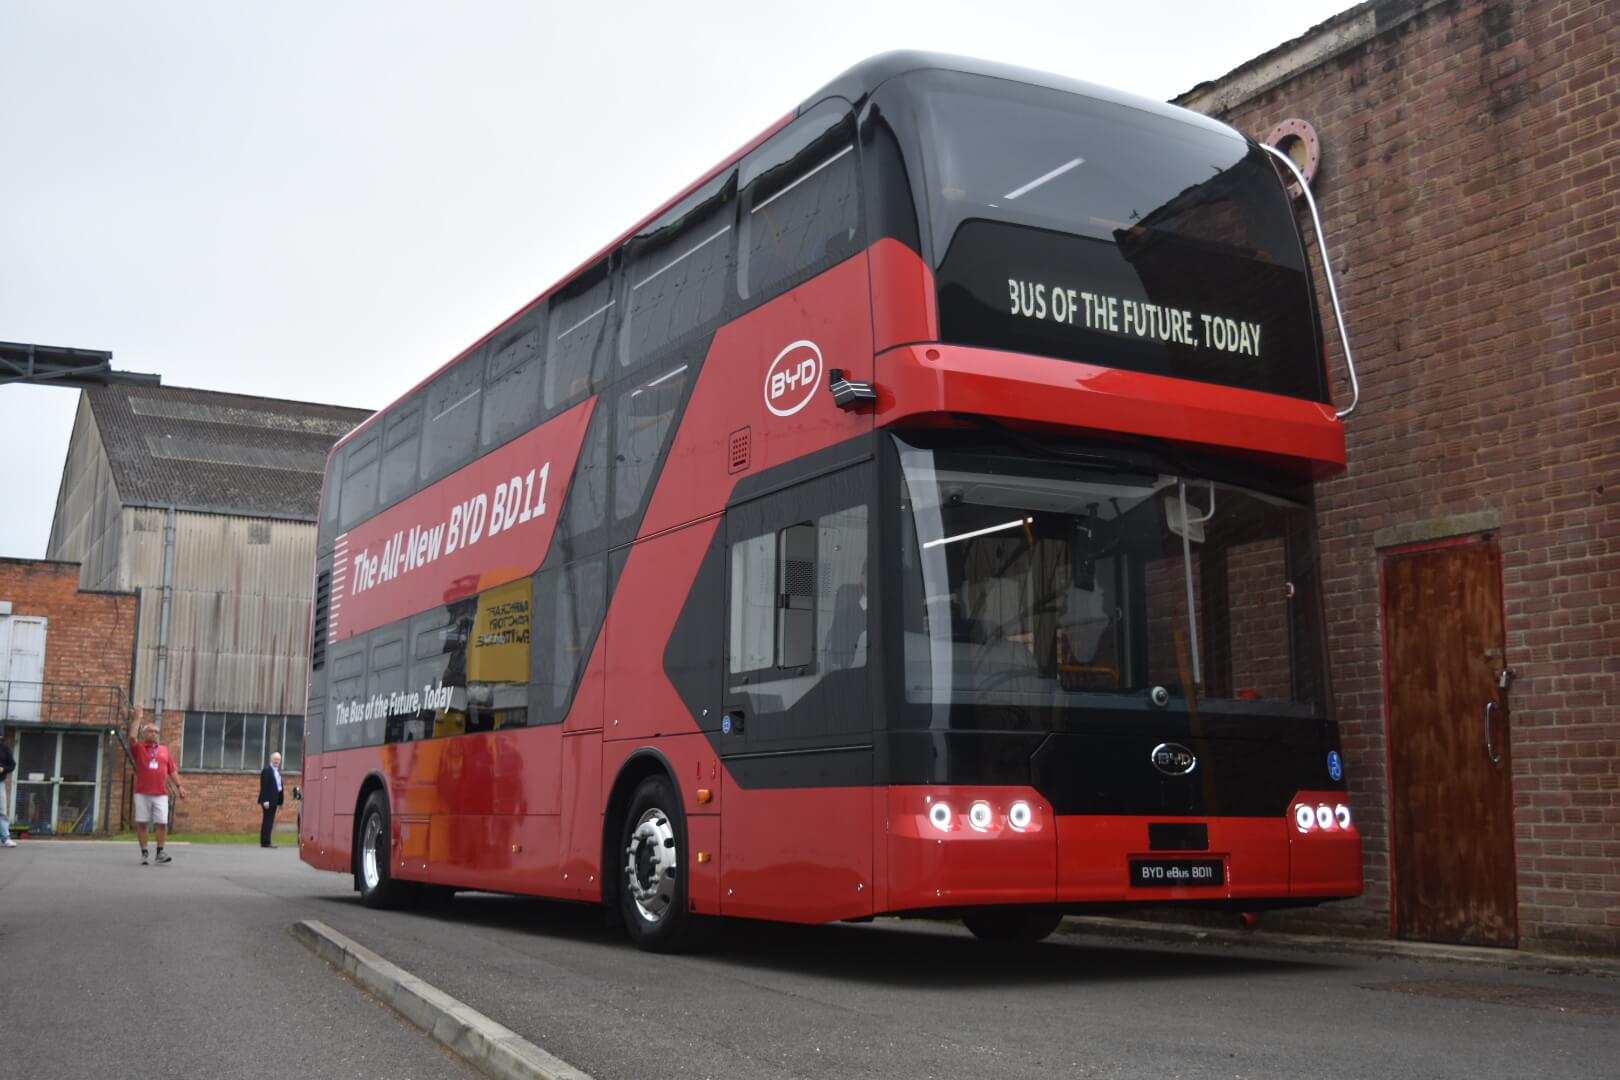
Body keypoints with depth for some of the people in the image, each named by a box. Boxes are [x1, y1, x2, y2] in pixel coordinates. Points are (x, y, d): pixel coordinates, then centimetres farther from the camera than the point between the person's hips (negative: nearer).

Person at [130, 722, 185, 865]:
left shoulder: (164, 750, 15)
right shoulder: (138, 749, 7)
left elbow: (172, 770, 15)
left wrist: (178, 786, 8)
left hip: (161, 793, 1)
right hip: (142, 793, -1)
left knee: (162, 823, -6)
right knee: (141, 823, -1)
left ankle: (160, 852, 0)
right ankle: (144, 853, 6)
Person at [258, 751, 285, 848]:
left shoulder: (277, 771, 17)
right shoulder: (267, 770, -9)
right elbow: (264, 787, -15)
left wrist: (281, 801, 14)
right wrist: (265, 801, -21)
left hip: (274, 800, 9)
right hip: (268, 800, -9)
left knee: (269, 822, 10)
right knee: (268, 821, -9)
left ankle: (265, 842, 13)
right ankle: (265, 842, -8)